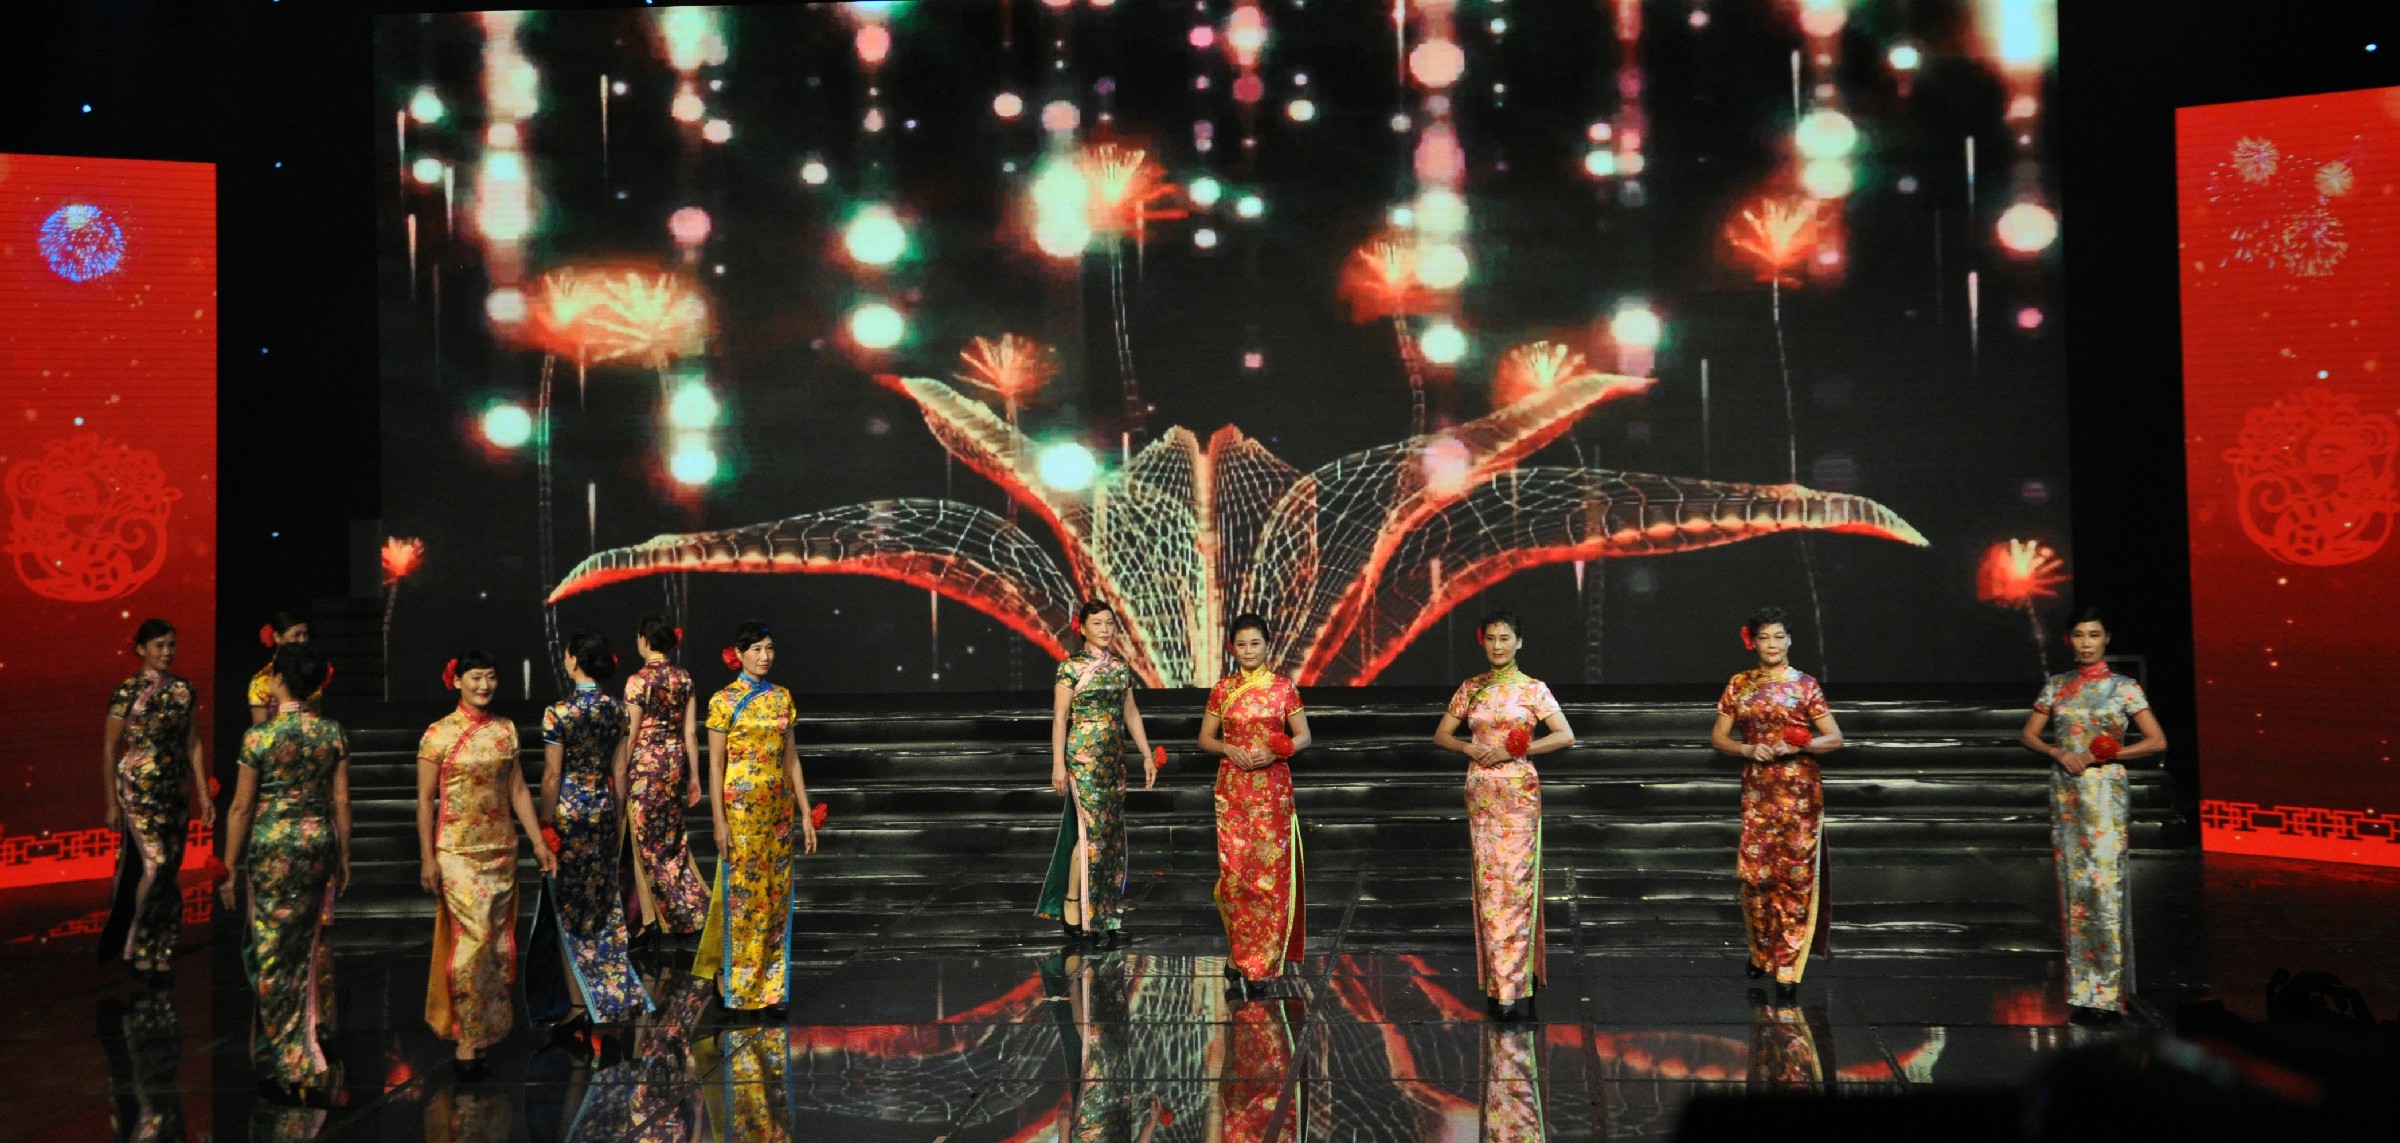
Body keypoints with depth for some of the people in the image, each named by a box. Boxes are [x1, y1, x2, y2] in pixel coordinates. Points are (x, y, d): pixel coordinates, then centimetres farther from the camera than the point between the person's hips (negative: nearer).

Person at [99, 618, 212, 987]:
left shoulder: (184, 691, 9)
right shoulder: (128, 691, -5)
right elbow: (109, 747, -3)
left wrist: (203, 792, 10)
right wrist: (111, 802, -6)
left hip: (175, 791, 5)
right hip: (138, 788, -5)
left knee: (169, 871, 5)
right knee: (154, 863, -14)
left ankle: (161, 955, 13)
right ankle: (140, 952, -1)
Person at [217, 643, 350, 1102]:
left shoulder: (259, 736, -11)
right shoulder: (334, 733, 0)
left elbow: (241, 807, -8)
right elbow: (341, 802, 3)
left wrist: (229, 867, 0)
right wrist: (344, 857, 12)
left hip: (272, 846, -4)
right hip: (320, 843, 4)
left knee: (272, 950, 6)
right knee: (311, 944, 16)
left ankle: (288, 1066, 10)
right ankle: (311, 1047, 23)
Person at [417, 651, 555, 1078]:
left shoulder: (505, 730, 8)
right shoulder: (438, 734, -6)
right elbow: (425, 800, -5)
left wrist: (539, 842, 8)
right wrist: (427, 858, -8)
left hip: (501, 850, 5)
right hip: (457, 851, -5)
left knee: (499, 942, 6)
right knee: (473, 937, -12)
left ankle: (481, 1032, 18)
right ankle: (465, 1039, -3)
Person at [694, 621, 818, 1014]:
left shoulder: (782, 697, 9)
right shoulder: (724, 701, -5)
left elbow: (791, 757, 11)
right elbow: (715, 764, -6)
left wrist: (805, 813, 7)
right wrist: (719, 821, -12)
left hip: (779, 807, 5)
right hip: (740, 807, -5)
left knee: (776, 895, 6)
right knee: (741, 895, -1)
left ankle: (770, 985, 13)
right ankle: (733, 982, 12)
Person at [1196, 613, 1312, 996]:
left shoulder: (1284, 687, 2)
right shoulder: (1222, 689, 7)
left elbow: (1303, 737, 3)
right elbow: (1204, 739, 10)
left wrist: (1274, 752, -14)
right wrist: (1228, 748, -10)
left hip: (1272, 788, -1)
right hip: (1232, 788, 1)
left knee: (1269, 870, -4)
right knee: (1234, 870, -3)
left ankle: (1259, 961, 4)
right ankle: (1242, 952, 11)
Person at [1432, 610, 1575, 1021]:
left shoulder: (1533, 689, 0)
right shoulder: (1470, 689, 9)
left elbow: (1565, 736, -8)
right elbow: (1441, 735, 14)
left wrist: (1512, 750, -13)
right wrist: (1469, 747, -7)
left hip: (1519, 791, -3)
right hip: (1481, 792, 3)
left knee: (1516, 881, -8)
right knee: (1489, 882, 2)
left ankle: (1513, 986, -7)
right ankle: (1500, 983, 8)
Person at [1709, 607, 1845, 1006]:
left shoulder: (1805, 685, 2)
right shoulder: (1739, 685, 8)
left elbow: (1834, 738, 2)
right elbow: (1718, 737, 9)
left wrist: (1801, 746, -16)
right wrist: (1748, 749, -10)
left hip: (1799, 792, -2)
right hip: (1757, 791, 2)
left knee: (1795, 875, -4)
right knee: (1754, 872, 0)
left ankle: (1788, 971, 0)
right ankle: (1762, 951, 23)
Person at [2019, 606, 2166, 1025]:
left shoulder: (2124, 687, 2)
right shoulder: (2056, 686, 10)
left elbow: (2157, 741, 0)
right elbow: (2028, 735, 13)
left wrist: (2103, 755, -10)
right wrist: (2058, 753, -6)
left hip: (2105, 792, -3)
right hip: (2064, 792, 3)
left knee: (2104, 884, -11)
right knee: (2073, 886, 3)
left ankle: (2108, 994, -6)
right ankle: (2081, 992, 9)